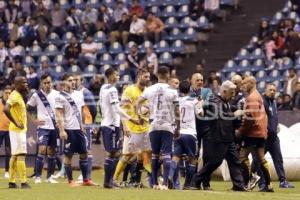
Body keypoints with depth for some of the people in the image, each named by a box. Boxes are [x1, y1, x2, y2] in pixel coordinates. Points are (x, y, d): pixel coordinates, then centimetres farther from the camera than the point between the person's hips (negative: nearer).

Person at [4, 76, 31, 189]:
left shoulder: (20, 95, 13)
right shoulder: (14, 96, -17)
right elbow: (6, 109, -30)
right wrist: (16, 123, -25)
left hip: (21, 129, 10)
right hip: (17, 130, -10)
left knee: (15, 155, 12)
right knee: (21, 155, -10)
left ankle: (12, 181, 15)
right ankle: (23, 182, -12)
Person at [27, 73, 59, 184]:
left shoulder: (56, 94, 5)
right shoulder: (36, 95, -2)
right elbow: (27, 108, 6)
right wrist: (34, 120, -2)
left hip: (55, 127, 3)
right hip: (43, 127, -3)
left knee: (52, 152, 7)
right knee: (42, 150, -14)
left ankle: (50, 176, 15)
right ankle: (38, 176, -9)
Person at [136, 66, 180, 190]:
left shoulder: (150, 90, 3)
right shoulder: (172, 92, -4)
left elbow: (138, 104, 11)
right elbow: (177, 112, -3)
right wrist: (178, 129, 6)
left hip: (154, 126, 3)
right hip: (168, 126, -3)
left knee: (155, 155, 14)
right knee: (166, 155, -4)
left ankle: (155, 183, 17)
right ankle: (165, 183, -16)